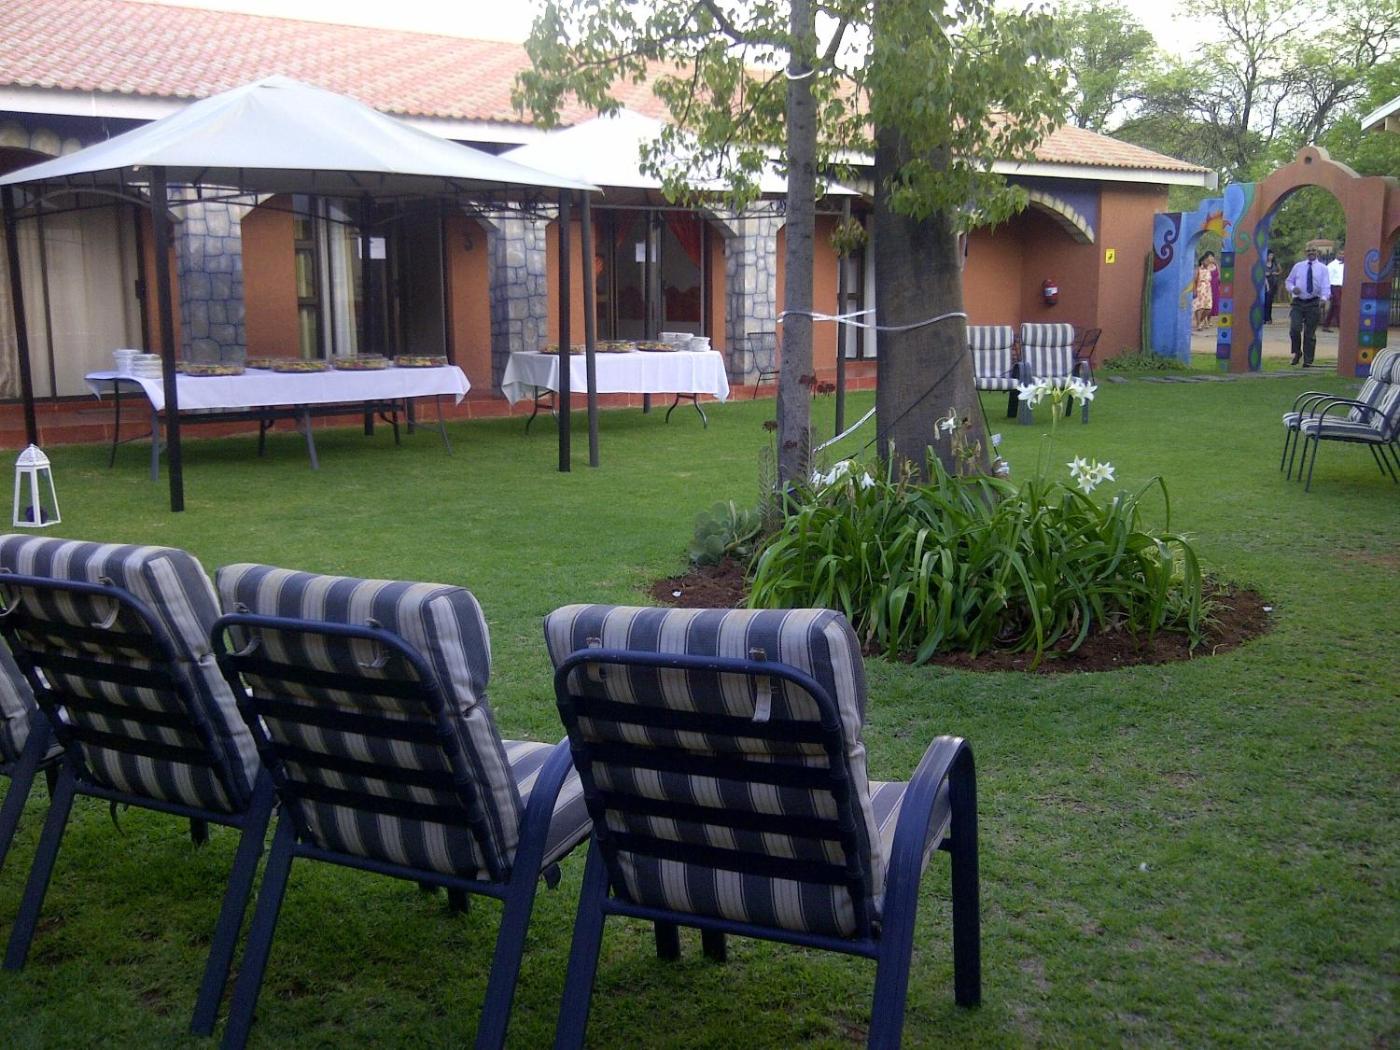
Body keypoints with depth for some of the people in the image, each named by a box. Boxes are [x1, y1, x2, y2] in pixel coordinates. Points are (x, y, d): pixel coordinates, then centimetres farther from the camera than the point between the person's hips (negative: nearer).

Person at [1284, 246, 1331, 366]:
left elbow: (1326, 286, -6)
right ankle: (1297, 352, 10)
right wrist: (1292, 288, -8)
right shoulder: (1298, 266, 10)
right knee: (1294, 329, -14)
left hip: (1314, 303, -1)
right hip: (1298, 302, 1)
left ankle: (1307, 360, 12)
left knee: (1310, 333, 3)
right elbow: (1288, 281, 16)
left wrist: (1324, 298, -26)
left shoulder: (1322, 268, 5)